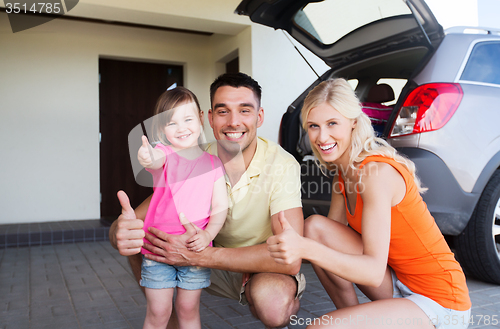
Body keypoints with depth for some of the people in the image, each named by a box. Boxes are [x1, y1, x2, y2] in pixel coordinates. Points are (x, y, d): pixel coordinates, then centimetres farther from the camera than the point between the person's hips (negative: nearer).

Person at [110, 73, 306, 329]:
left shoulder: (282, 165, -25)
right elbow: (139, 218, -17)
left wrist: (199, 256, -39)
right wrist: (121, 231, -43)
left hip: (268, 269, -2)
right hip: (219, 266, 3)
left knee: (271, 298, -37)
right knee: (140, 244, -16)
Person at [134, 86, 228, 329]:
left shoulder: (212, 162, 2)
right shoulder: (164, 153, -6)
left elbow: (220, 206, 0)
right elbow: (155, 159, -32)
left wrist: (207, 235, -16)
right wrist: (147, 158, -56)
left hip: (195, 249, 2)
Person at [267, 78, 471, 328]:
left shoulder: (377, 171, -24)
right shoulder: (343, 172, 3)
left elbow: (374, 272, -29)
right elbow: (329, 235, 3)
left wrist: (306, 248, -42)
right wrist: (288, 248, -12)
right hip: (398, 285, 9)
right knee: (314, 226, -8)